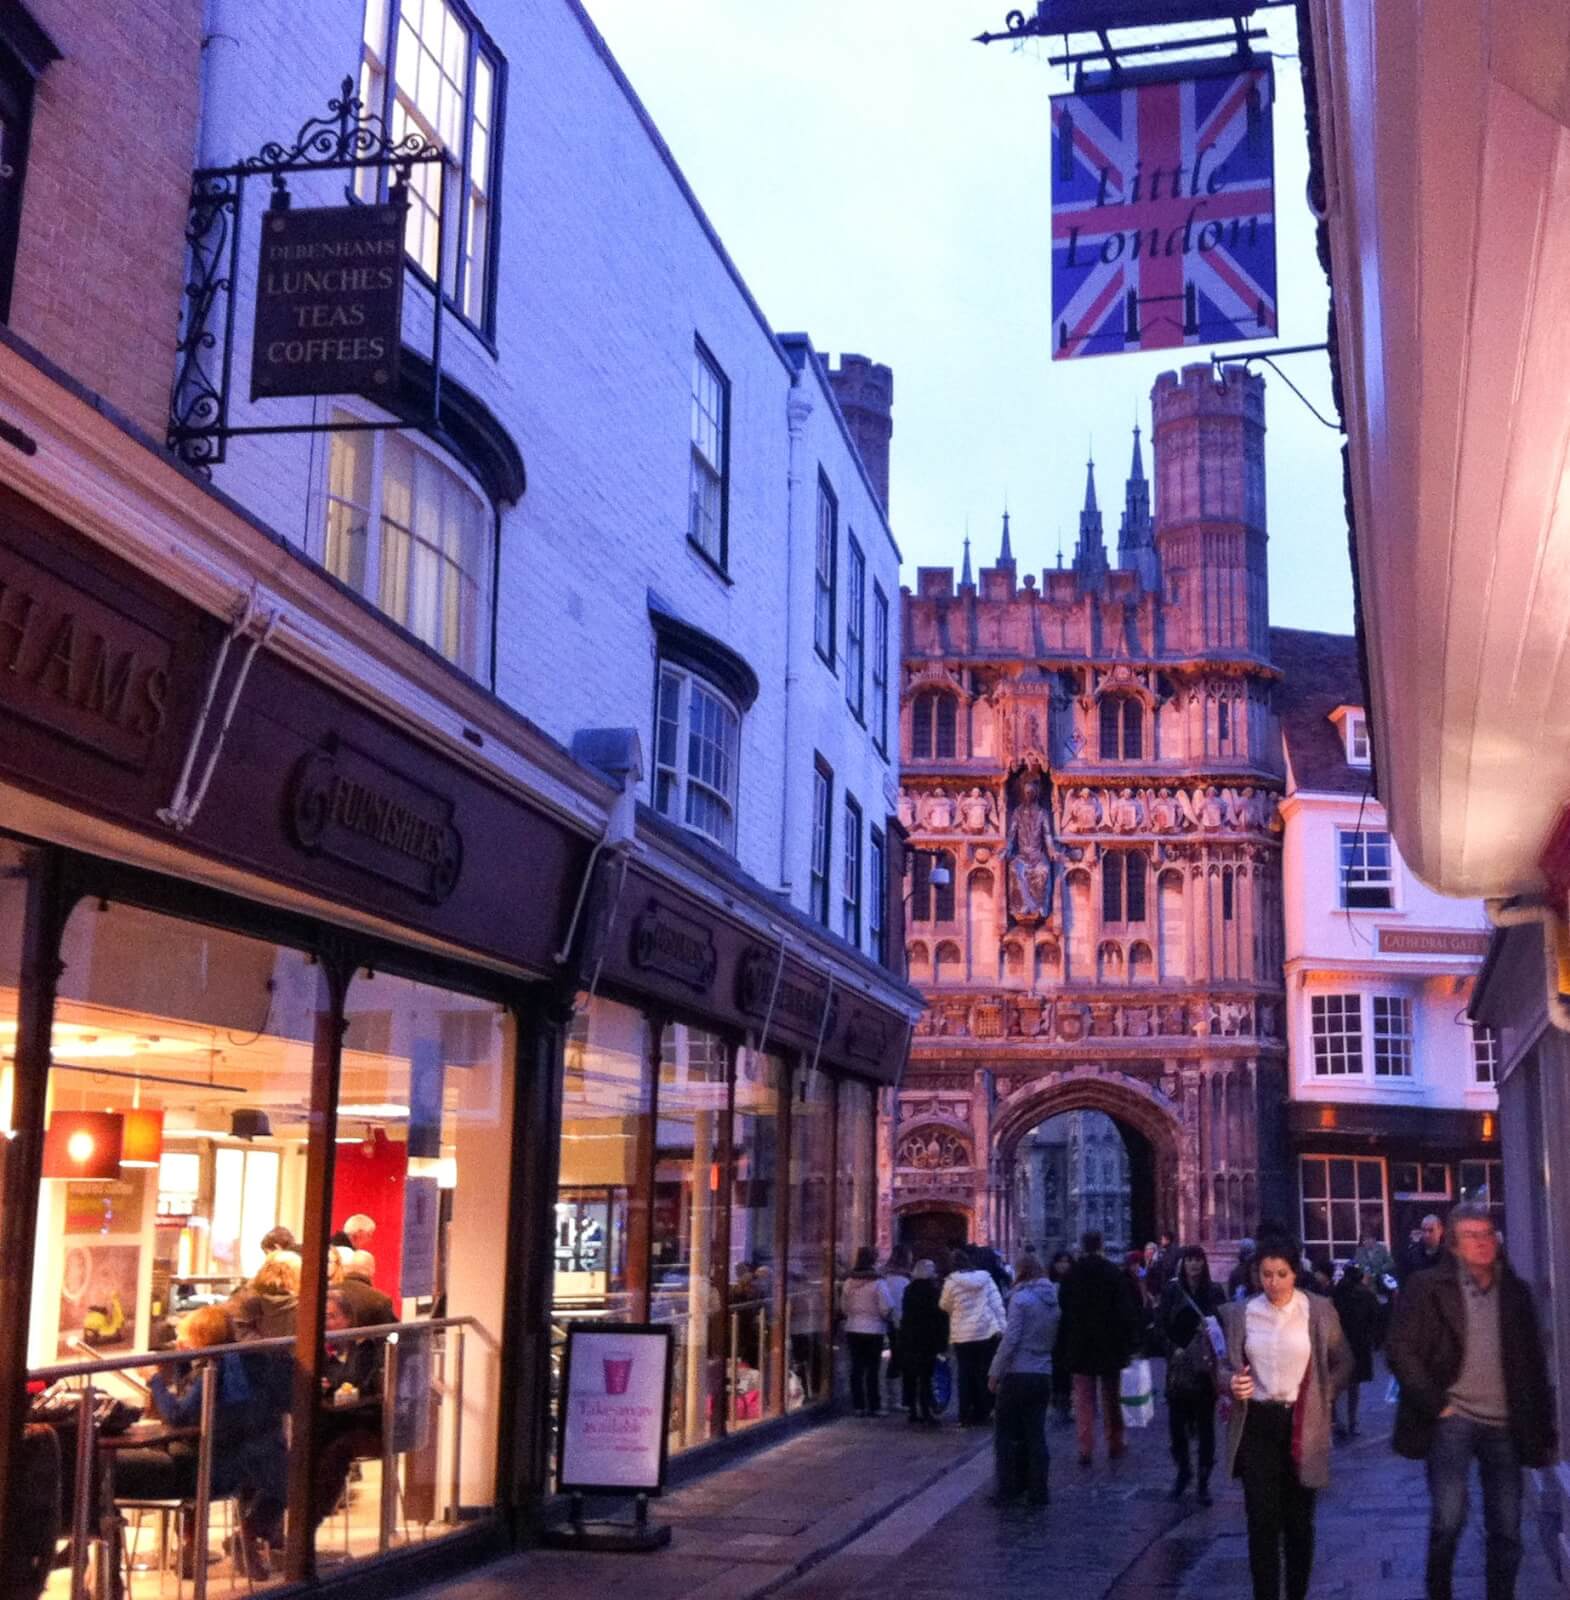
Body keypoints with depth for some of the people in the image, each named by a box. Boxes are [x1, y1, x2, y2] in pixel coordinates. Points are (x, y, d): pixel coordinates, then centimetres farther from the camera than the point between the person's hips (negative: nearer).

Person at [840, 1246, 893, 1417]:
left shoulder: (849, 1282, 2)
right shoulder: (878, 1283, -13)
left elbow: (844, 1307, 9)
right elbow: (885, 1309, -13)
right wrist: (888, 1316, 8)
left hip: (853, 1329, 4)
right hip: (874, 1330, -4)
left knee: (856, 1368, 8)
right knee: (872, 1369, 2)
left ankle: (858, 1406, 9)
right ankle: (873, 1406, 4)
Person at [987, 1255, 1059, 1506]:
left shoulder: (1021, 1298, -10)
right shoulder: (1053, 1300, 9)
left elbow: (1010, 1339, -15)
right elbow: (1055, 1339, 8)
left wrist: (995, 1373, -9)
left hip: (1018, 1374, -6)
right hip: (1043, 1375, 6)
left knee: (1005, 1433, 5)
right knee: (1035, 1434, 11)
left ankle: (1008, 1489, 4)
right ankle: (1037, 1491, 12)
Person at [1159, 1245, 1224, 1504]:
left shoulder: (1213, 1292, 3)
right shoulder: (1171, 1291, 2)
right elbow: (1161, 1325, 2)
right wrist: (1174, 1350, -10)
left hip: (1206, 1366, 0)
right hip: (1178, 1366, 0)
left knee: (1205, 1423, 1)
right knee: (1177, 1421, 0)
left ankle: (1204, 1480, 9)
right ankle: (1182, 1470, 22)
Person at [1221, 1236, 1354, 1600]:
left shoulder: (1319, 1310, -3)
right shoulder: (1239, 1313, 0)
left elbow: (1343, 1362, 8)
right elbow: (1224, 1364, 9)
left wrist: (1324, 1397, -3)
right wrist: (1231, 1382, -12)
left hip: (1302, 1425, 0)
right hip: (1257, 1424, 0)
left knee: (1299, 1520, 11)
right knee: (1262, 1520, -4)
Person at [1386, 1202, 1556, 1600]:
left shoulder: (1516, 1292, 9)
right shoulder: (1428, 1287, -3)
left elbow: (1534, 1363, 12)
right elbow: (1400, 1351, -6)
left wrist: (1543, 1427, 9)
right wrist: (1435, 1405, -9)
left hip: (1505, 1425, 3)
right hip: (1453, 1419, -3)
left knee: (1507, 1529, 6)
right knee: (1448, 1521, -7)